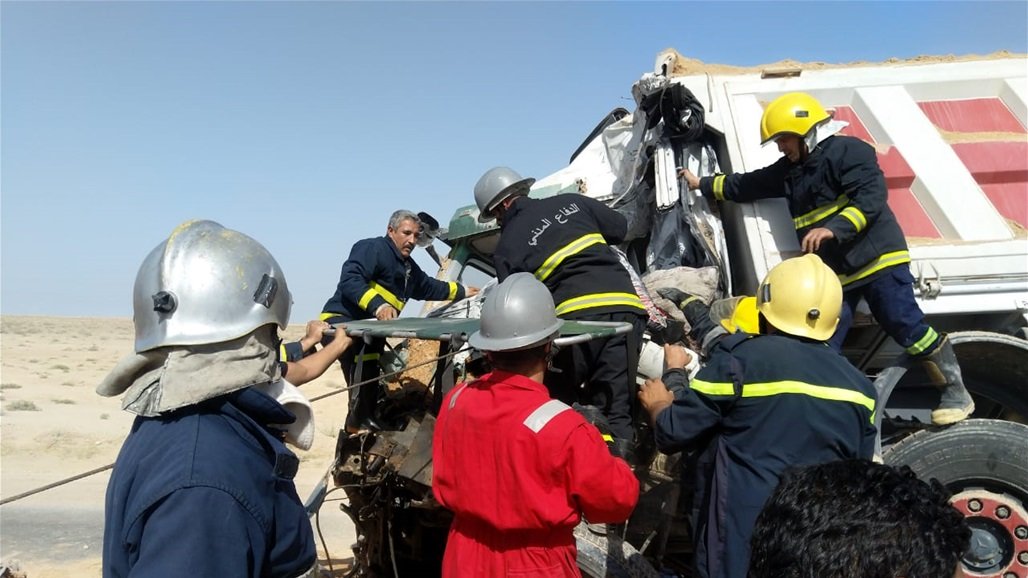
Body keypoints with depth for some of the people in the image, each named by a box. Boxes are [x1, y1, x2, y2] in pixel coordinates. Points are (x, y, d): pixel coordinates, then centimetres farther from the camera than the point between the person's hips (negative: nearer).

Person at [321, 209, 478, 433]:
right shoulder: (372, 248, -11)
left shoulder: (409, 268, 19)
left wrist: (462, 291, 41)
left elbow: (429, 287, 37)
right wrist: (377, 306, -35)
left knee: (369, 381, 13)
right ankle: (359, 420, -32)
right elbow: (350, 279, -25)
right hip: (340, 321, -10)